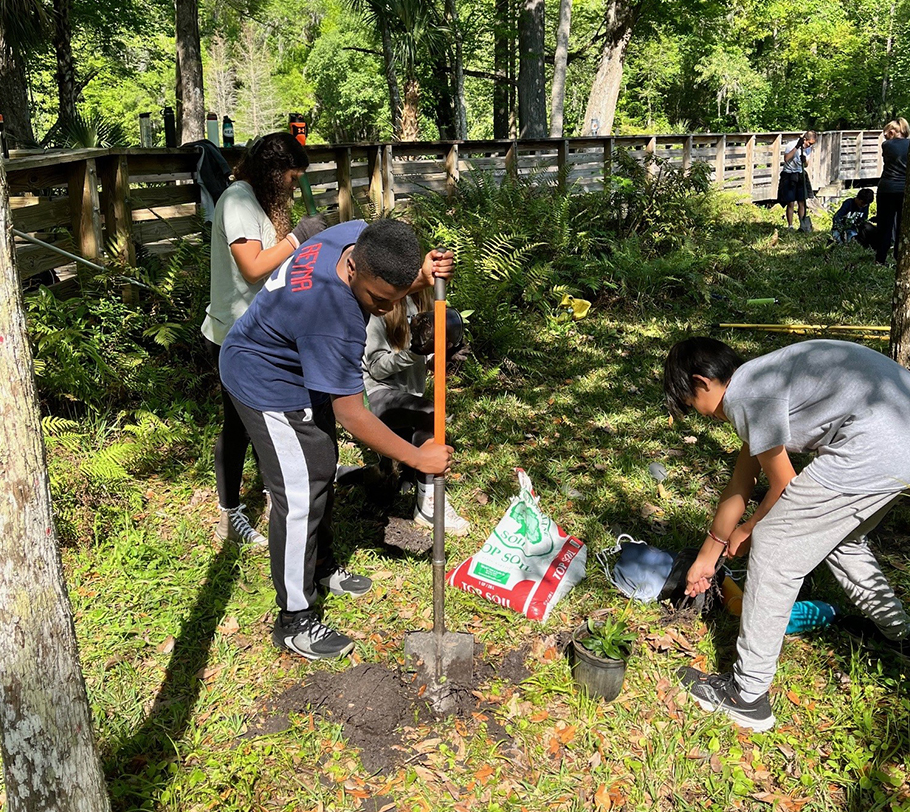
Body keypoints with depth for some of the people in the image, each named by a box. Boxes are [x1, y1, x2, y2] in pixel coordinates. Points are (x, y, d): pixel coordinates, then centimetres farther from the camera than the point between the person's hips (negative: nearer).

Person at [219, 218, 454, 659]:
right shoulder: (331, 322, -41)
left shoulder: (361, 236, -19)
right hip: (268, 387, -9)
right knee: (299, 497, -7)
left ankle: (321, 565, 41)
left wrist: (424, 275, -20)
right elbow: (351, 414, -32)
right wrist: (418, 458, -24)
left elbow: (394, 286, 4)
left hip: (299, 371, 9)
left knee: (321, 470, 20)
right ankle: (294, 621, 7)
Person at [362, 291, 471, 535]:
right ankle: (429, 504, -26)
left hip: (408, 393, 8)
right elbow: (377, 367, -14)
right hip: (377, 391, -8)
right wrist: (413, 351, -29)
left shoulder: (421, 299, 5)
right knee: (429, 414, -32)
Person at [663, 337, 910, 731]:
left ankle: (746, 696, 8)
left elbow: (783, 486, -1)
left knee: (774, 547, -1)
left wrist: (747, 530, 19)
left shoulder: (744, 392, -8)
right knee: (837, 533, 31)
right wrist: (707, 556, 36)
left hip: (877, 446, -10)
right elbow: (740, 485, 28)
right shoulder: (759, 383, 22)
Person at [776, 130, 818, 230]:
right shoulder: (791, 144, -13)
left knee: (801, 203, 4)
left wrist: (804, 160, -17)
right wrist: (797, 147, -31)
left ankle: (802, 225, 12)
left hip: (801, 176, 5)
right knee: (790, 203, -3)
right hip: (788, 176, -5)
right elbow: (786, 159, -27)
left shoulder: (808, 148, 4)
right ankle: (790, 226, 7)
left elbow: (806, 164, 7)